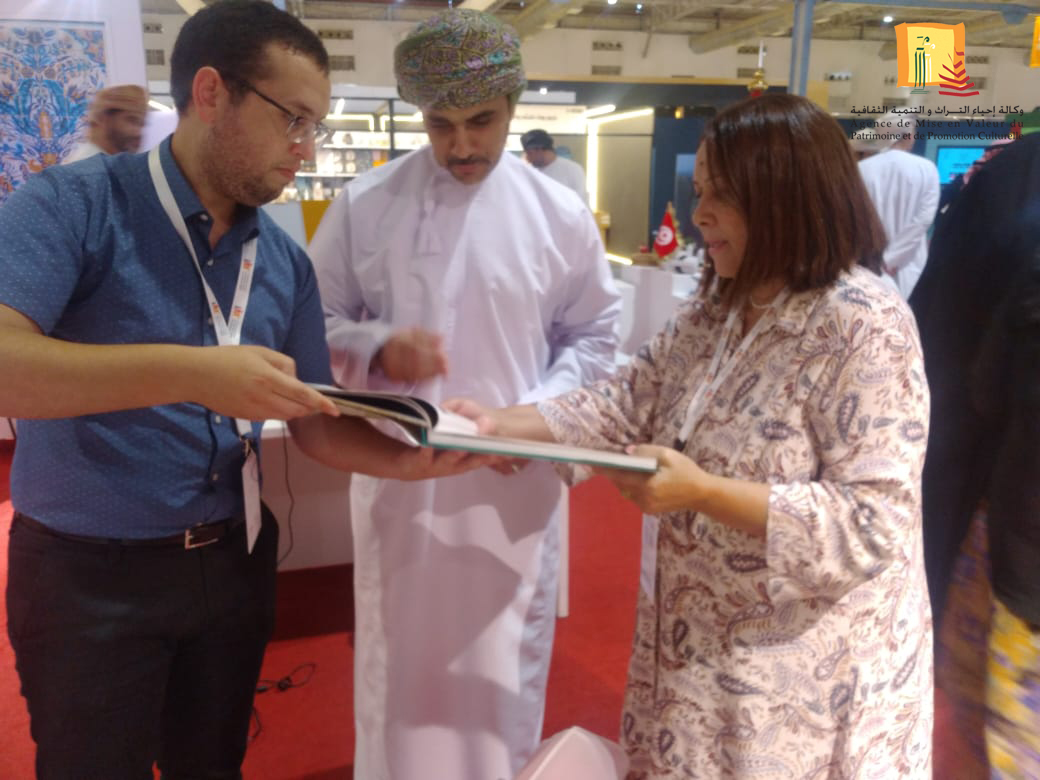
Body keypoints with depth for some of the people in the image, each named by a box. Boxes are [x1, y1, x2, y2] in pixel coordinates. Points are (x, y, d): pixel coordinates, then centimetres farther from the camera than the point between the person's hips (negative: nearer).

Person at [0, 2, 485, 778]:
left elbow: (313, 418, 2)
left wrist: (406, 458, -16)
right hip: (89, 573, -4)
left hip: (232, 562, 5)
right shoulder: (72, 206, -15)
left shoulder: (286, 262, 0)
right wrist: (187, 372, -38)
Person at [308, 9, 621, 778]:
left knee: (502, 661, 16)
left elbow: (593, 336, 5)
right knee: (401, 657, 15)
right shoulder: (363, 206, -2)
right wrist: (378, 347, -18)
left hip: (513, 478, 0)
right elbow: (315, 323, 4)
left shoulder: (560, 216, -2)